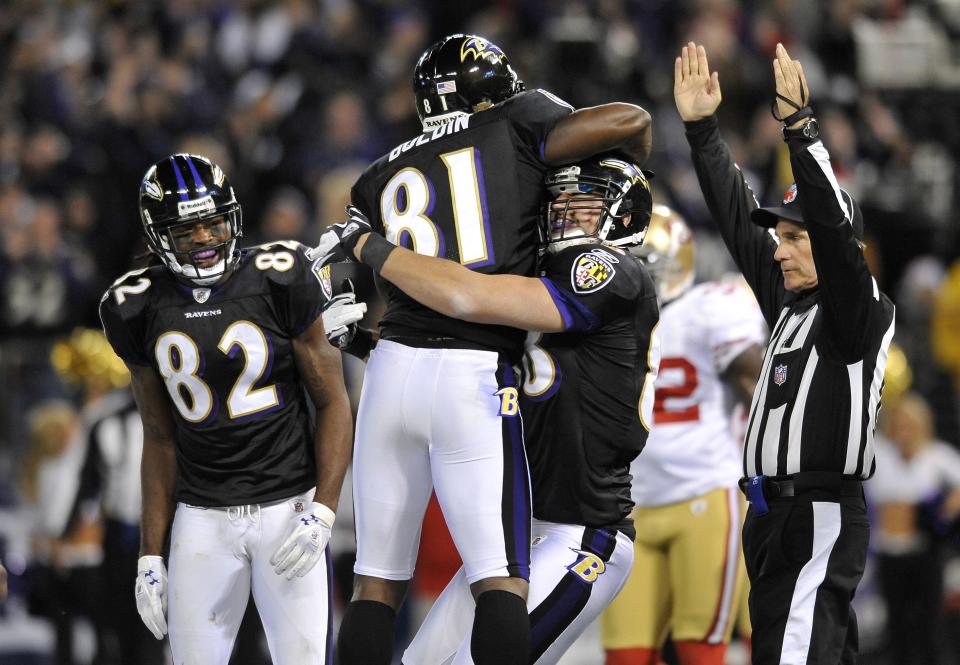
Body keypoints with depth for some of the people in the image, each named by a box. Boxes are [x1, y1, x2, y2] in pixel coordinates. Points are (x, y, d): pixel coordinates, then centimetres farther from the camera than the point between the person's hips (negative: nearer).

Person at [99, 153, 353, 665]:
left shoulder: (281, 282, -7)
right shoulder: (139, 310, 2)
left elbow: (333, 403, -3)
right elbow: (160, 439, 10)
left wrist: (322, 513, -14)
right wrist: (150, 556, 7)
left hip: (287, 506, -3)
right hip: (201, 518, 3)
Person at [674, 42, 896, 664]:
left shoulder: (863, 311, -8)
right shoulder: (788, 298, 15)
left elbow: (834, 228, -23)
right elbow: (738, 217, 17)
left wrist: (801, 126, -29)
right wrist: (701, 127, 12)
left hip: (821, 518, -9)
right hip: (775, 514, 9)